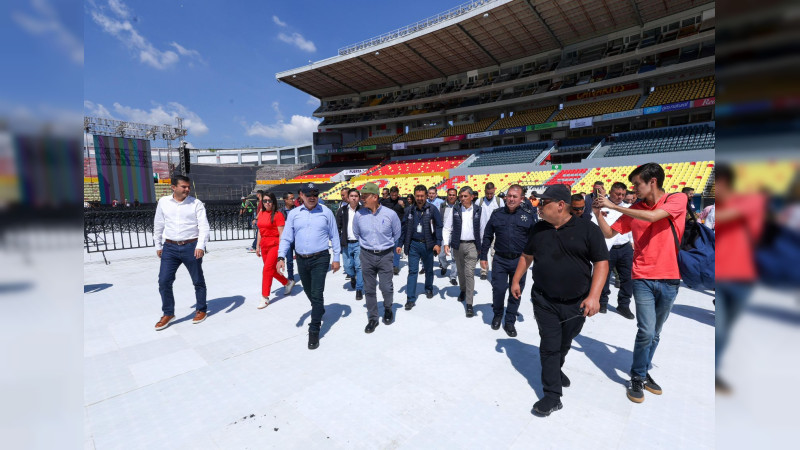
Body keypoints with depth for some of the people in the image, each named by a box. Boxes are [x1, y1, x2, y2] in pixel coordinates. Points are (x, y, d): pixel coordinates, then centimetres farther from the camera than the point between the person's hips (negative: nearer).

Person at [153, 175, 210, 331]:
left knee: (198, 281, 8)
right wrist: (158, 245, 15)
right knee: (164, 281, 2)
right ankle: (168, 313, 20)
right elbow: (158, 225, 13)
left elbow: (203, 226, -9)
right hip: (170, 248, 3)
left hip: (191, 247, -3)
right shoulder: (163, 202, 5)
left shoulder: (196, 203, -5)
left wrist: (200, 246, -20)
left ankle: (201, 310, 25)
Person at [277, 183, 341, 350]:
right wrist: (281, 257, -8)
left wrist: (336, 258, 1)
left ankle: (314, 331, 5)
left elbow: (334, 236, 2)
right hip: (301, 260, 4)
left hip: (320, 259, -3)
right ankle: (319, 311, 48)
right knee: (309, 292, 19)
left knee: (317, 294, -7)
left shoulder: (326, 212, -2)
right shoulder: (294, 214, 3)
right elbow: (286, 237, 3)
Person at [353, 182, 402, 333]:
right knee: (369, 288, 9)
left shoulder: (390, 214, -11)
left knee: (386, 287, 3)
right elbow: (356, 233, 14)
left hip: (385, 256, -2)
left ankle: (388, 310, 33)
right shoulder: (359, 214, -6)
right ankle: (372, 318, 25)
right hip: (367, 256, 2)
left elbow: (397, 233, 8)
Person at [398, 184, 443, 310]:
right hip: (413, 245, 1)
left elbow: (438, 226, -5)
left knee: (429, 270, 17)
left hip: (428, 245, -1)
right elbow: (404, 228, 7)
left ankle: (429, 289, 41)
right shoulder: (409, 210, 2)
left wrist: (438, 243, -12)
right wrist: (400, 244, 5)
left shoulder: (432, 209, -6)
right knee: (412, 271, -2)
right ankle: (411, 299, 2)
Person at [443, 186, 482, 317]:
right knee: (461, 271, 17)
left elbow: (482, 228, 4)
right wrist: (446, 243, -8)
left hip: (472, 245, -2)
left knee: (469, 273, -7)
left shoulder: (478, 210, 1)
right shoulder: (454, 210, 2)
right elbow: (447, 227, 3)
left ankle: (469, 304, -2)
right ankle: (463, 290, 44)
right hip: (457, 245, 2)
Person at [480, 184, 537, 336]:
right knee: (498, 289, -1)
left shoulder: (529, 216, 0)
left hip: (520, 261, 0)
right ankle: (497, 315, 28)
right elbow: (487, 237, 8)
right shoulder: (497, 214, 3)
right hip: (500, 260, 0)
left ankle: (510, 322, 26)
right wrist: (483, 257, 6)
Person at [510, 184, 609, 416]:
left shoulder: (587, 229, -10)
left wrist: (594, 296, -19)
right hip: (544, 301, 1)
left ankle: (556, 369, 47)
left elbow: (601, 262, -10)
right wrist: (516, 280, 12)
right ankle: (552, 396, 10)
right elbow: (526, 255, 13)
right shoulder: (538, 229, 1)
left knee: (564, 344, 19)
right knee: (550, 346, -1)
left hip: (576, 303, -1)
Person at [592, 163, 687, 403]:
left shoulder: (677, 200, -4)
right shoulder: (633, 210, 4)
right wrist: (599, 213, -7)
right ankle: (637, 378, 12)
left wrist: (613, 206, -20)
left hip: (669, 279, 0)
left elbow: (653, 216, -23)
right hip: (642, 278, 0)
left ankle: (645, 372, 32)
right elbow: (609, 233, 7)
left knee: (655, 333, 14)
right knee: (646, 331, -7)